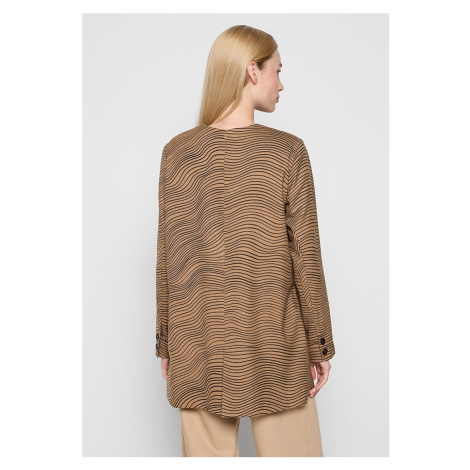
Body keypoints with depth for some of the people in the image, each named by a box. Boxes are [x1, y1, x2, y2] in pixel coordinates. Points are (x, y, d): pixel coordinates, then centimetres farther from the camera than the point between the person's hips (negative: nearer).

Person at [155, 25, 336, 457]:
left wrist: (165, 342, 10)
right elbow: (305, 257, -9)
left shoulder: (177, 152, -2)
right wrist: (321, 345, 1)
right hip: (273, 344, -2)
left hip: (198, 345, 3)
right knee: (292, 453, 14)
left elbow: (167, 258, 1)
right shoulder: (287, 151, -10)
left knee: (206, 453, 15)